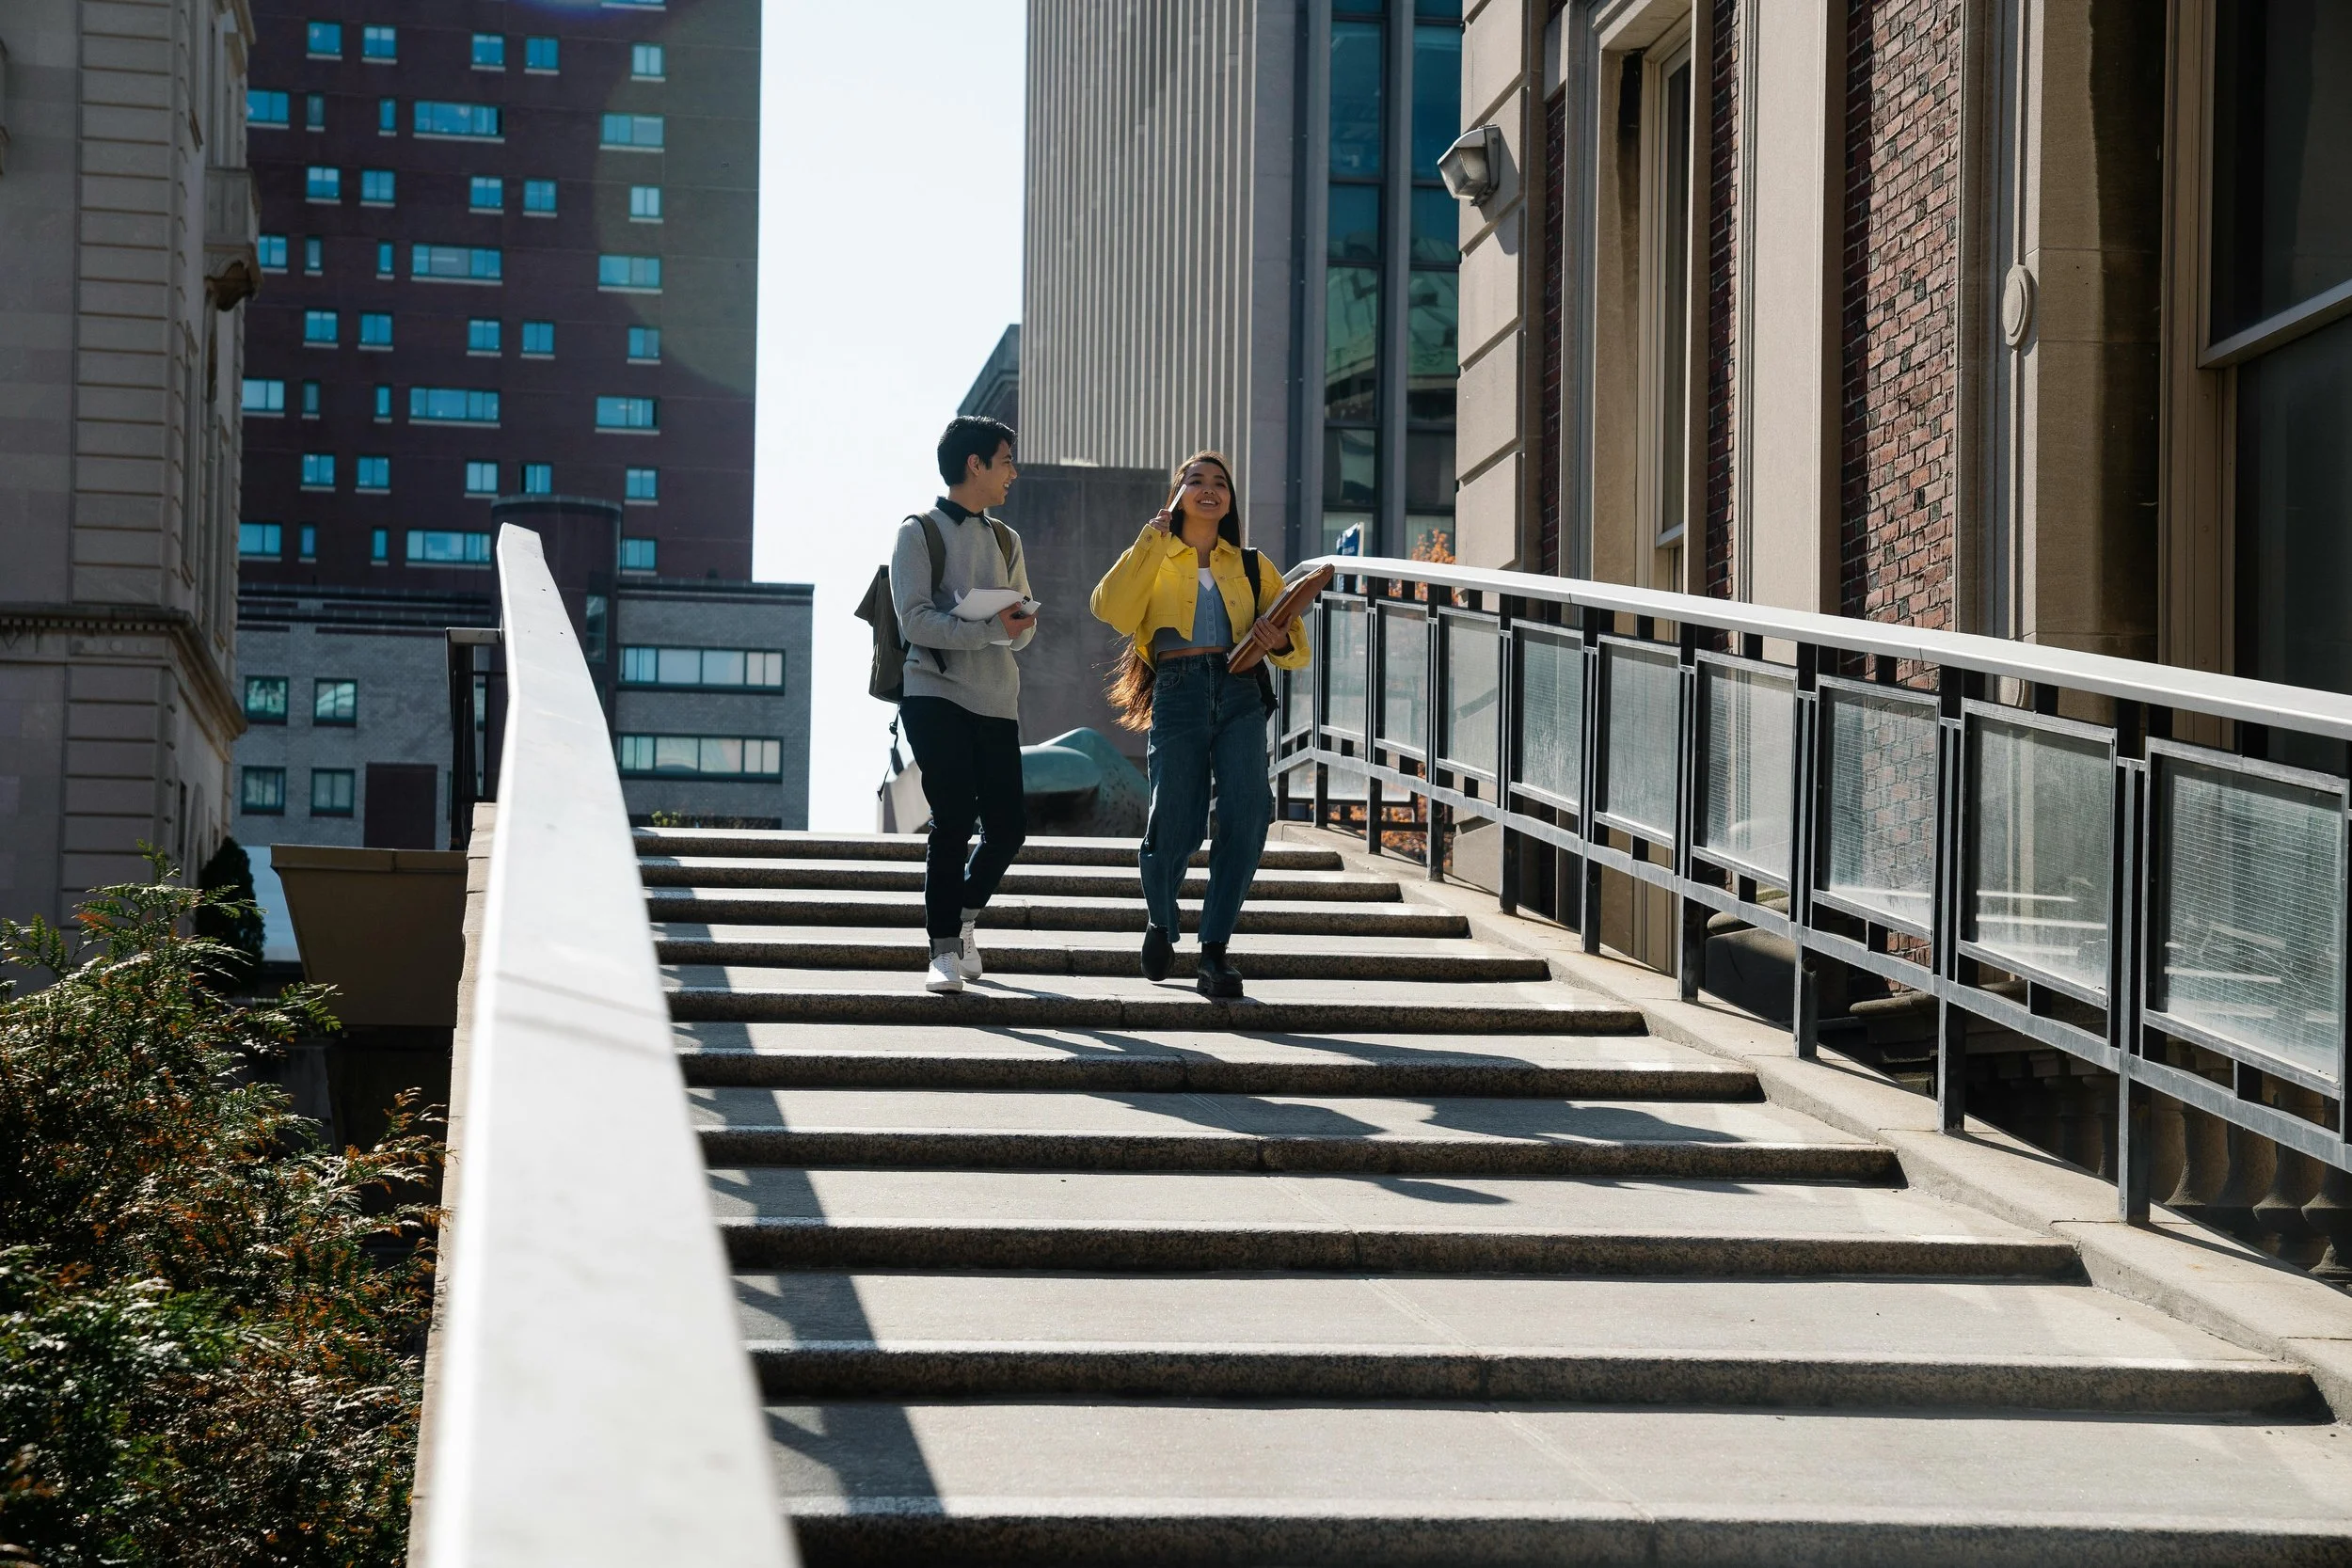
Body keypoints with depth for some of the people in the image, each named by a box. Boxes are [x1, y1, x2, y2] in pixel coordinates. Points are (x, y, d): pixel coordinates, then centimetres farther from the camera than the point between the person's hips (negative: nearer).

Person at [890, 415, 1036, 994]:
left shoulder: (1005, 540, 19)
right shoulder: (920, 533, 1)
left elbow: (1024, 624, 18)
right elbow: (916, 620, -10)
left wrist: (1023, 627, -7)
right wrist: (992, 628, -19)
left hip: (996, 700, 6)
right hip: (936, 694, -6)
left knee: (1009, 823, 2)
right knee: (953, 819, -12)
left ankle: (964, 916, 27)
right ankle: (945, 950, -6)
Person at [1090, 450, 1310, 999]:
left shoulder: (1252, 566, 21)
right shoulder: (1154, 560, 16)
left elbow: (1297, 648, 18)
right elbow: (1110, 608, -6)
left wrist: (1280, 643, -6)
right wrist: (1151, 539, -3)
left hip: (1240, 694, 1)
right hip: (1177, 695, -1)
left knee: (1245, 817, -18)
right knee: (1174, 825, -7)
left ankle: (1214, 952, -13)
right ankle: (1161, 924, 25)